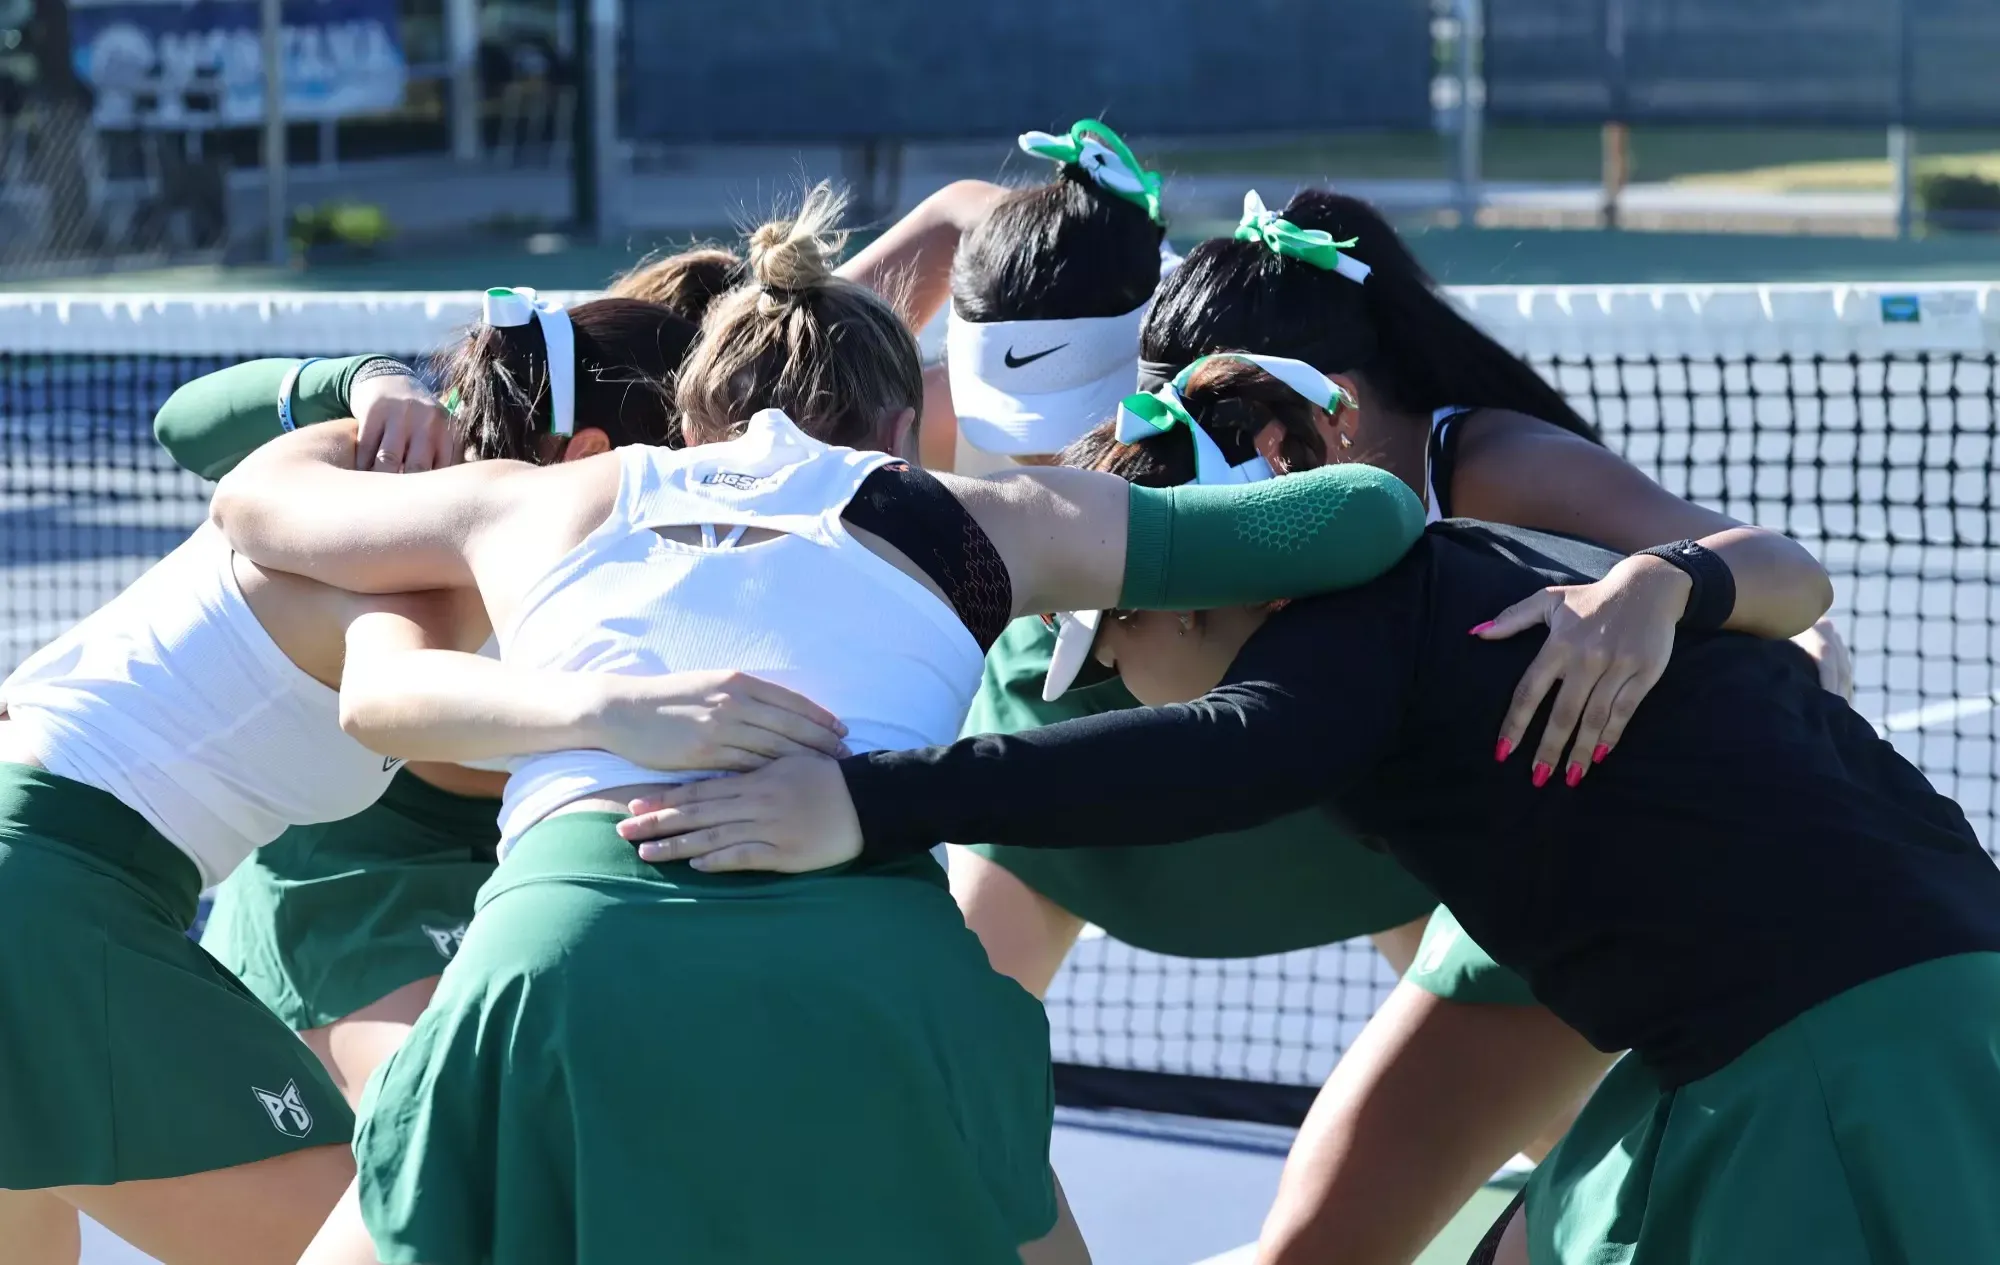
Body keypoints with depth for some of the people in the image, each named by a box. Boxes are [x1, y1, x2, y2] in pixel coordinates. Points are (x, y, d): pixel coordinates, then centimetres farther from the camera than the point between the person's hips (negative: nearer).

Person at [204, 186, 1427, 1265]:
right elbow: (1372, 514, 22)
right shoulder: (967, 517, 23)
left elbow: (256, 497, 45)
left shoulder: (551, 498, 28)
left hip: (559, 955, 1)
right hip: (874, 968, 0)